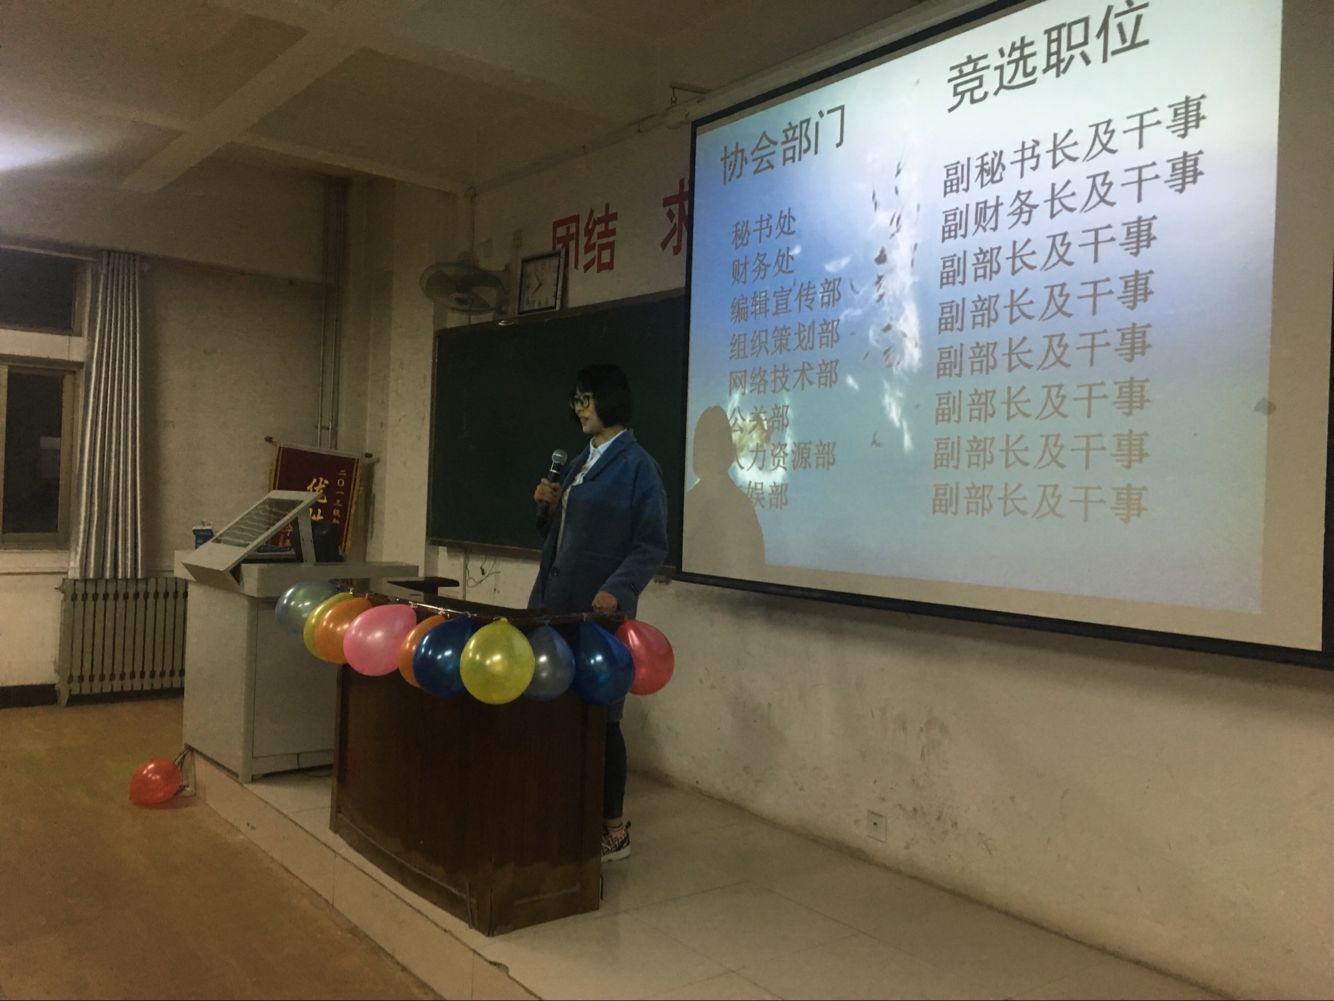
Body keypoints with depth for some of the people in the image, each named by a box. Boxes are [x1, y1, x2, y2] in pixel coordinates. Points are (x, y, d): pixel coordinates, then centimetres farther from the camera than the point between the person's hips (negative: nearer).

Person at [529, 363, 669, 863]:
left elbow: (652, 545, -13)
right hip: (560, 603, 7)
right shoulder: (579, 463, 15)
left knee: (599, 716, -1)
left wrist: (615, 590, -25)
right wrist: (552, 505, 3)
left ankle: (613, 829, 12)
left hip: (599, 609, -7)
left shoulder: (637, 465, -8)